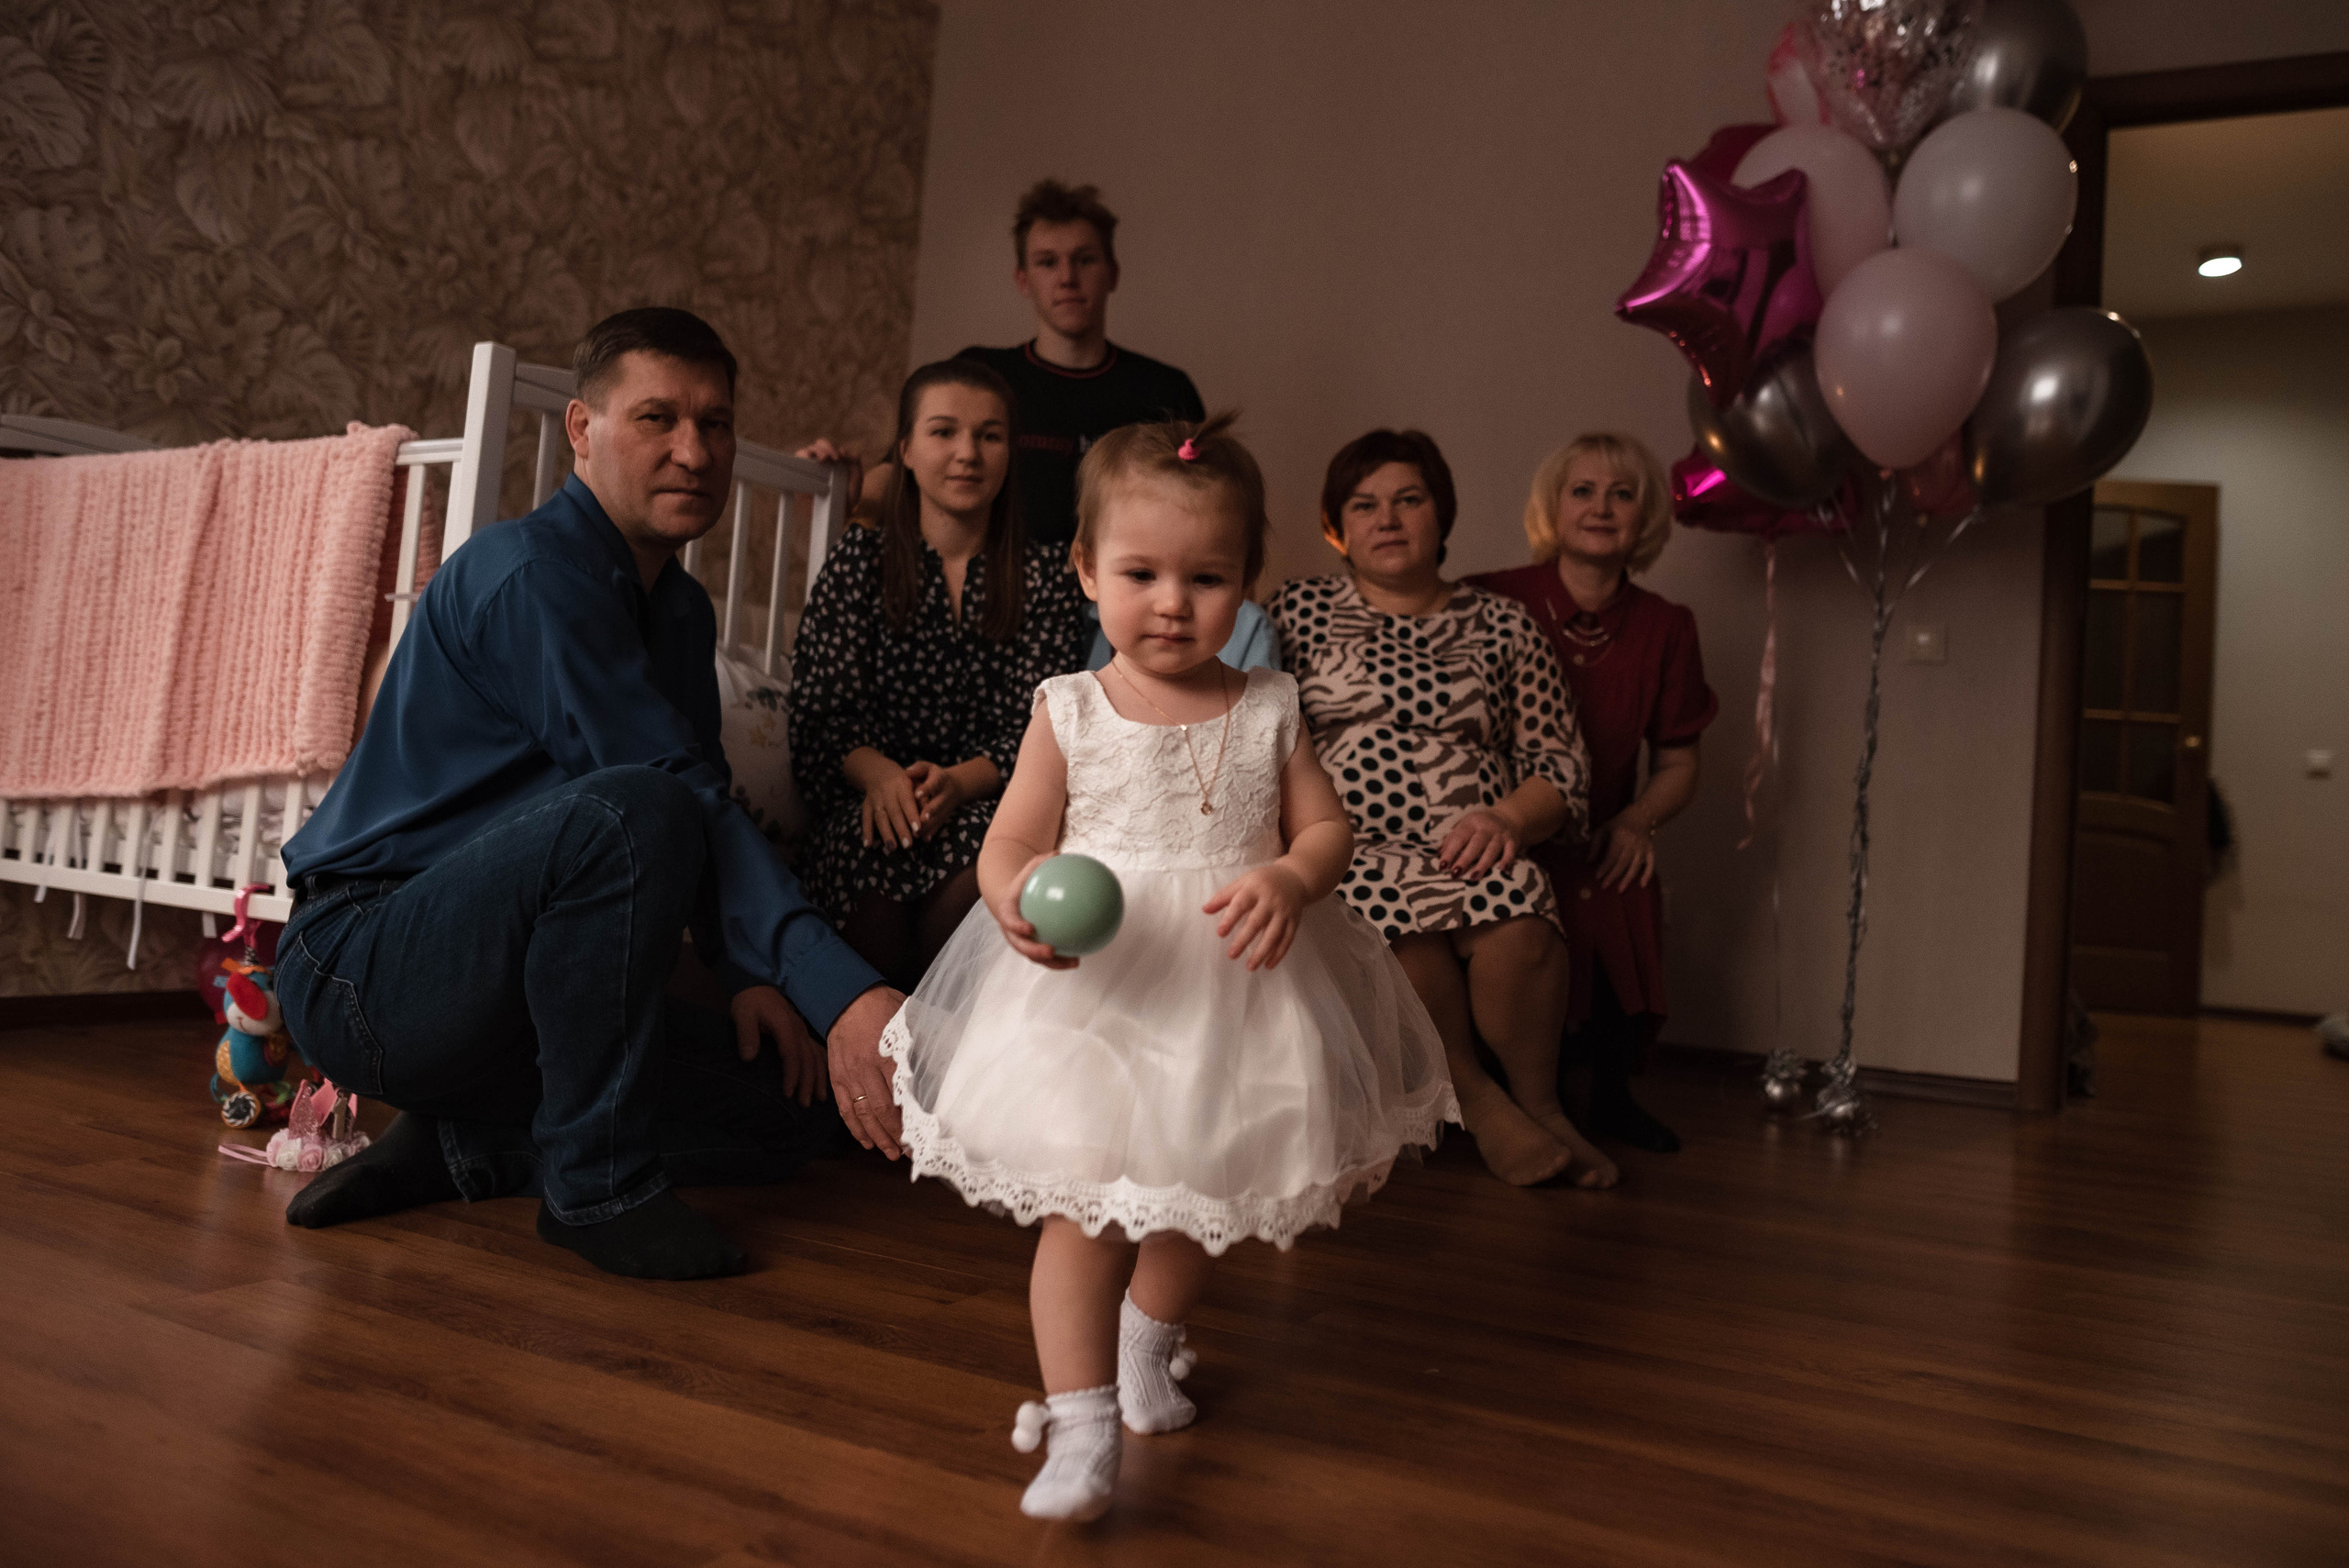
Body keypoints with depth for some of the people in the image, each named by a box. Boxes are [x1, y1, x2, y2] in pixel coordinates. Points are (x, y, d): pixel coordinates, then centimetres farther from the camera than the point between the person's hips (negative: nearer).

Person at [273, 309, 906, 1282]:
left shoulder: (682, 611, 10)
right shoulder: (529, 573, -20)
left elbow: (704, 816, 10)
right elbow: (679, 800, -30)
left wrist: (750, 974, -8)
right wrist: (844, 996, -36)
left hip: (490, 967, 9)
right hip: (361, 969, -8)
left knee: (785, 1112, 3)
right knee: (629, 811, -36)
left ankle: (467, 1147, 9)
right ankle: (597, 1182, -21)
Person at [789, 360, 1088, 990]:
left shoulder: (1047, 572, 10)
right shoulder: (859, 561, 11)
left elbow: (1038, 722, 0)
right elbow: (819, 713, 1)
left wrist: (957, 781, -20)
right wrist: (881, 775, -21)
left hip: (986, 801, 0)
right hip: (868, 794, 0)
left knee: (983, 848, -36)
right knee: (877, 844, -36)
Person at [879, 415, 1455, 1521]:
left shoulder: (1267, 709, 0)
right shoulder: (1070, 711, -4)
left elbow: (1326, 825, 2)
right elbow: (1012, 841, -5)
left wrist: (1289, 878, -20)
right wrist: (1019, 899, -27)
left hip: (1235, 985, 3)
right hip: (1096, 989, -2)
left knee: (1203, 1192, 19)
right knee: (1086, 1198, -9)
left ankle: (1147, 1344, 48)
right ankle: (1081, 1425, 5)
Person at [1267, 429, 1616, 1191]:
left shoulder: (1502, 625, 18)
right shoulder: (1300, 610, 15)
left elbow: (1562, 763, 14)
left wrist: (1506, 819, -9)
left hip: (1473, 851, 2)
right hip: (1351, 853, -1)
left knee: (1516, 903, -34)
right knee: (1394, 905, -37)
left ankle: (1539, 1101, -11)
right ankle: (1478, 1100, -18)